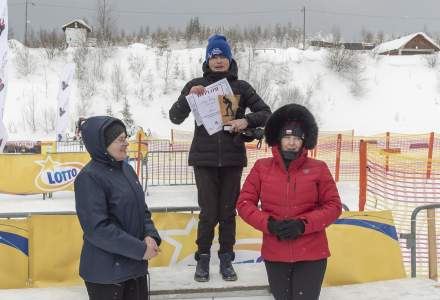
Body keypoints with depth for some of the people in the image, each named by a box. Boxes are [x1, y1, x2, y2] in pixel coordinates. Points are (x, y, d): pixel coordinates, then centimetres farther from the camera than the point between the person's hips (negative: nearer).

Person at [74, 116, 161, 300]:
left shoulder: (127, 169, 6)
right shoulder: (89, 177, -17)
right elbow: (98, 228, -22)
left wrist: (150, 236, -7)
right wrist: (140, 249, -19)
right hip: (106, 272, -7)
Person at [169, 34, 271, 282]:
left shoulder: (241, 87, 5)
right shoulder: (196, 85, 4)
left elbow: (266, 113, 5)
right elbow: (175, 117, 0)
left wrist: (246, 121, -14)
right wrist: (189, 96, -16)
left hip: (232, 158, 1)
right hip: (204, 158, -1)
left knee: (228, 211, 8)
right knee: (209, 213, 0)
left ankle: (226, 259, 22)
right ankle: (203, 259, 18)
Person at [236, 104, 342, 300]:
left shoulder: (318, 168, -2)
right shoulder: (261, 167, 1)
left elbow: (333, 206, -2)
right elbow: (244, 203, 1)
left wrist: (303, 224, -15)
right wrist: (269, 224, -14)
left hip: (311, 255, -1)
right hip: (275, 254, 2)